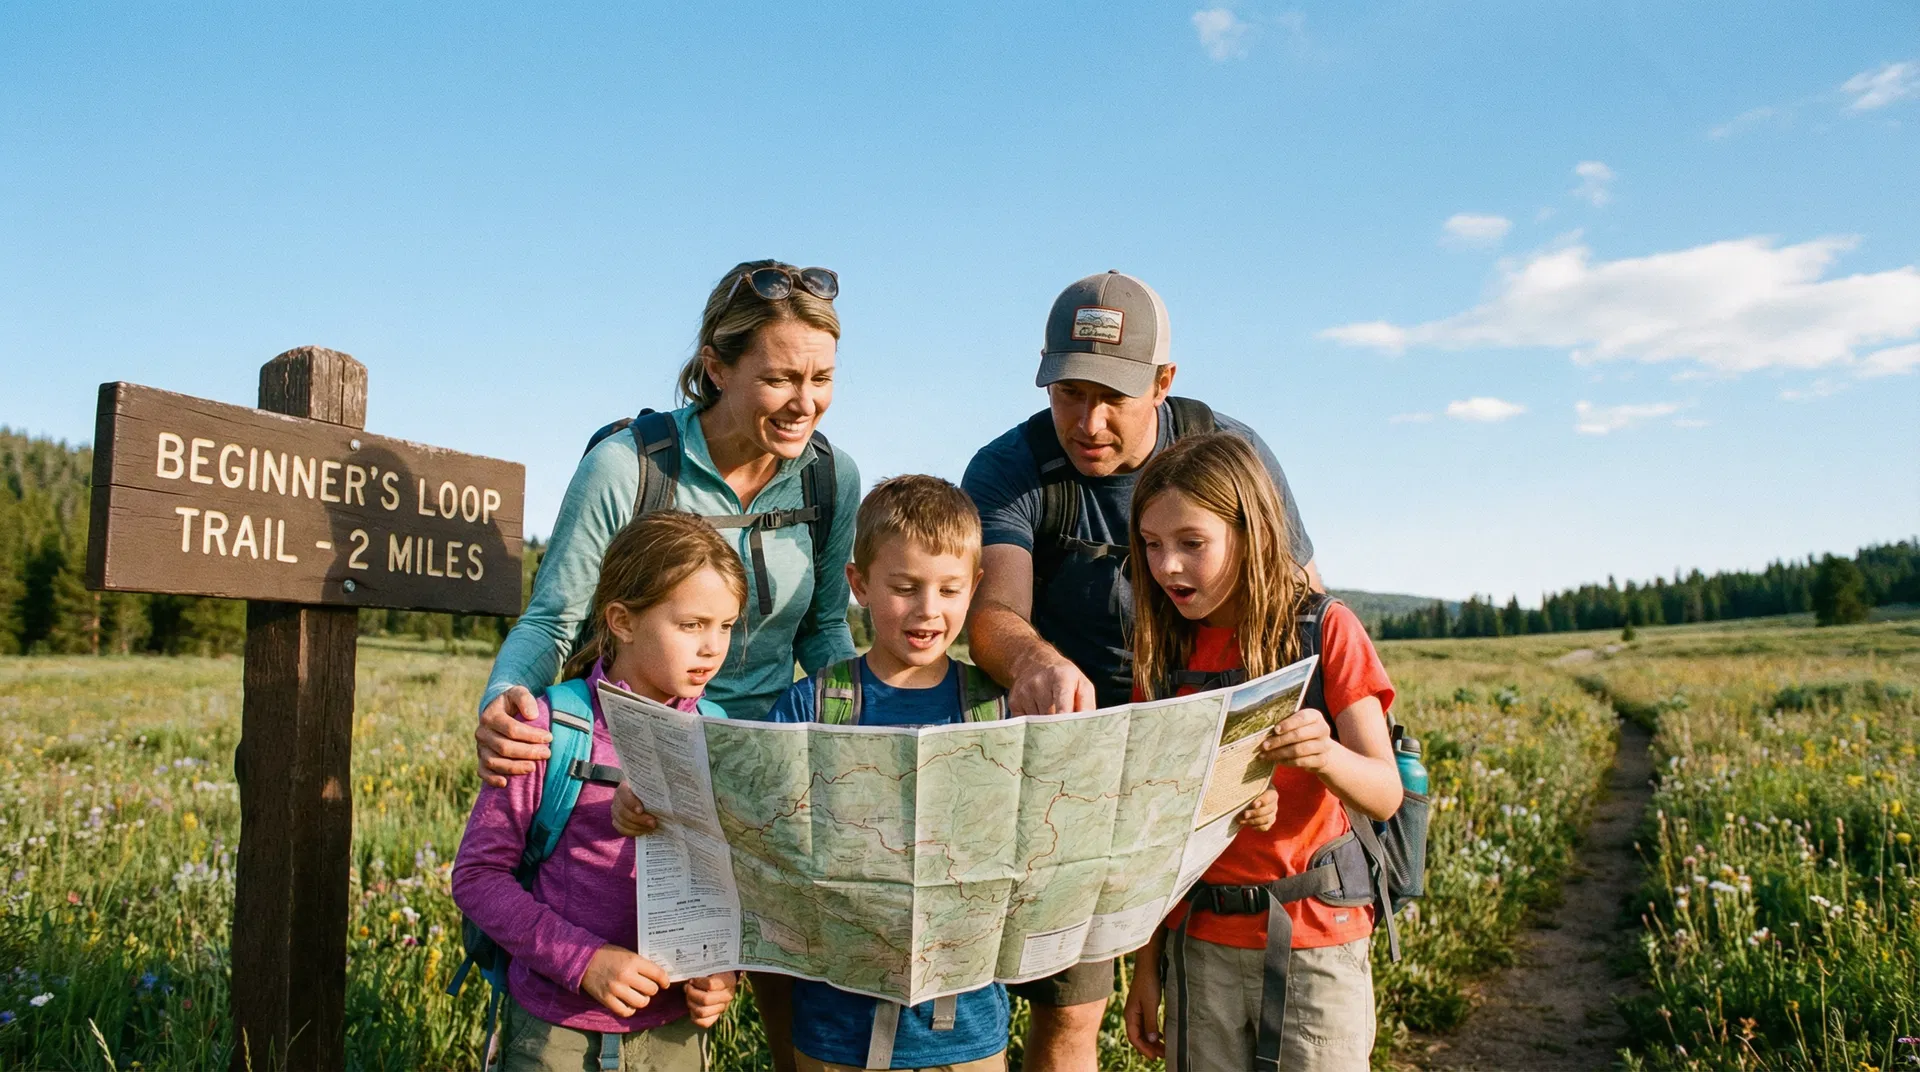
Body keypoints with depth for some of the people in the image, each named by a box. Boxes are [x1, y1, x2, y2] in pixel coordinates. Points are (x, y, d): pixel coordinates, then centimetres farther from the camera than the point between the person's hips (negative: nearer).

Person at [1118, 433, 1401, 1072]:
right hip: (1199, 943, 3)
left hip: (1315, 943, -3)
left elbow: (1386, 796, -11)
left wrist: (1324, 755, -32)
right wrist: (1147, 963, 7)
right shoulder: (1165, 653, 2)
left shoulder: (1324, 630, -7)